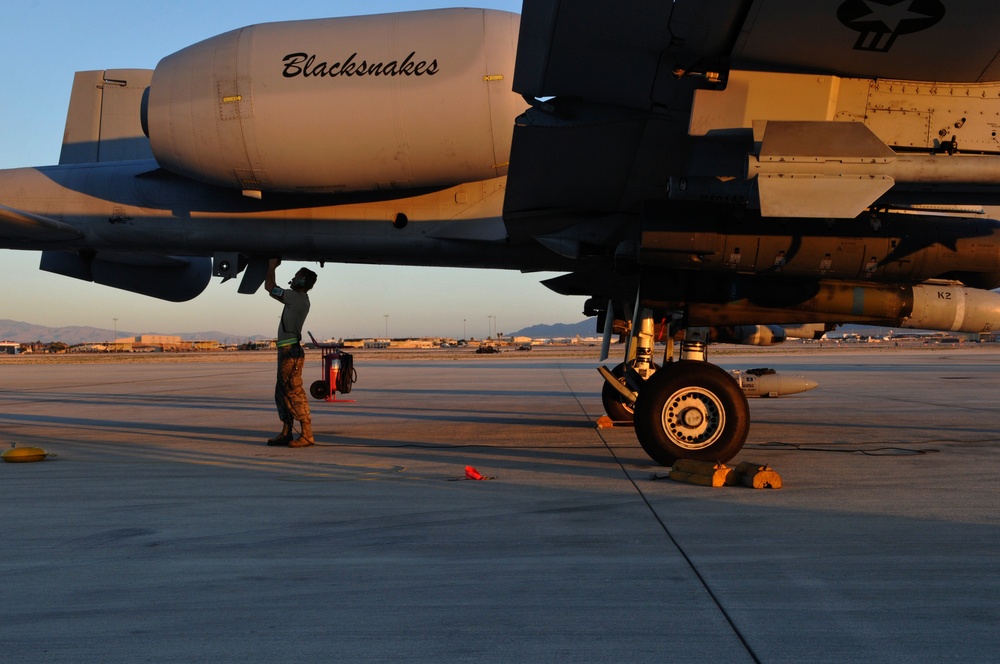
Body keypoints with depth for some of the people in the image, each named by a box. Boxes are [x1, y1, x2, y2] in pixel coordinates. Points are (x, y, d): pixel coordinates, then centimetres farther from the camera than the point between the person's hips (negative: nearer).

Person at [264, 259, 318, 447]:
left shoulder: (298, 298, -11)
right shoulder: (297, 299, 17)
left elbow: (270, 287, -7)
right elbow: (273, 289, 29)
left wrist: (272, 266, 6)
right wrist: (271, 268, 25)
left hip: (291, 352, -10)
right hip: (287, 352, 10)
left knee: (294, 392, -12)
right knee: (282, 393, 12)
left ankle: (307, 434, -12)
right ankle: (286, 434, 17)